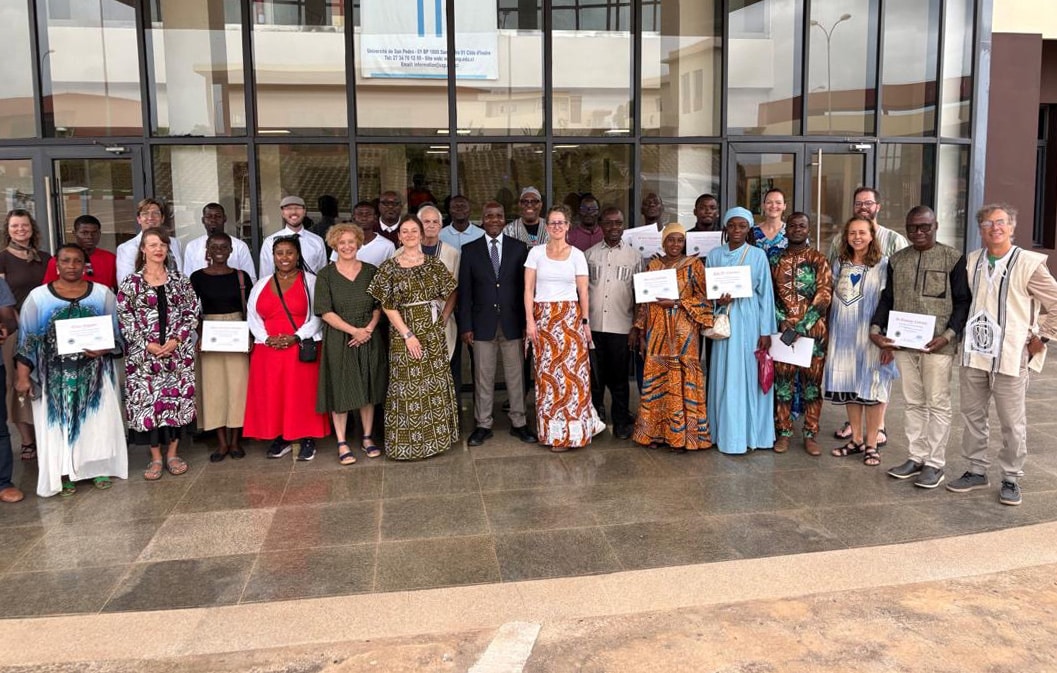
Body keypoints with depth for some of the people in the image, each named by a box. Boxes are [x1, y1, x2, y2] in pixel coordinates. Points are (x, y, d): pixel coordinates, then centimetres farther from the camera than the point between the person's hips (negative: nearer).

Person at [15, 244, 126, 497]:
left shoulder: (103, 294, 1)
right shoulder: (38, 296, 0)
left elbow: (117, 332, 4)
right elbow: (27, 339, 1)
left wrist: (105, 349, -16)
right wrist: (22, 375, -4)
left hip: (94, 373, 1)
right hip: (55, 375, 0)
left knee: (98, 420, 7)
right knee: (59, 423, 5)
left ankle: (99, 467, 21)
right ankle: (65, 473, 16)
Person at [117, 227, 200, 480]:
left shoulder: (180, 280, 6)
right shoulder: (131, 283, 1)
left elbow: (192, 313, 4)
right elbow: (124, 319, -1)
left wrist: (176, 340, -9)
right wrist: (148, 344, -10)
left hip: (178, 352, 2)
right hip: (143, 353, -1)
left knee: (177, 398, 3)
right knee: (147, 400, 0)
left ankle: (172, 454, 17)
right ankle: (155, 457, 12)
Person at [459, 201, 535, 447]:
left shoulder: (519, 248, 4)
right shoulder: (469, 250, 3)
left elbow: (526, 287, 3)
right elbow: (465, 291, 2)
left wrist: (527, 322, -1)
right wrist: (466, 326, -3)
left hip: (512, 323, 0)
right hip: (483, 323, 0)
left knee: (515, 375, 7)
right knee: (483, 377, 6)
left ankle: (518, 423, 19)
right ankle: (483, 425, 17)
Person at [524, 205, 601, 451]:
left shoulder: (577, 255, 5)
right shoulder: (536, 253, 5)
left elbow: (583, 292, 6)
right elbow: (528, 288, 2)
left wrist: (585, 322, 0)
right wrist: (530, 321, -6)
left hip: (570, 318, 0)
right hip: (543, 318, 0)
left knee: (572, 372, -3)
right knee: (547, 374, 1)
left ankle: (569, 432, 9)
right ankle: (552, 430, 12)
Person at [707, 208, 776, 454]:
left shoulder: (758, 255, 0)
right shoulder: (714, 255, 6)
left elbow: (766, 293, 0)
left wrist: (766, 331, -4)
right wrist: (717, 300, -12)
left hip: (750, 321, -1)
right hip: (724, 321, 2)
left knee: (750, 376, 2)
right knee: (725, 377, 3)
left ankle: (751, 433, 12)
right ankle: (728, 433, 12)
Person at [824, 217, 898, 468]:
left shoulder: (883, 265, -5)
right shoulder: (840, 263, 10)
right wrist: (828, 334, 12)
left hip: (870, 335, -5)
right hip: (843, 335, 5)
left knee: (870, 386, 1)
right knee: (848, 386, 9)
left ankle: (871, 444, 10)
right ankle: (856, 438, 21)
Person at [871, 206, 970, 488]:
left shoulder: (953, 258, -2)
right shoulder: (896, 260, 11)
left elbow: (963, 301, -2)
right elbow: (887, 298, 14)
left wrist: (948, 335, -15)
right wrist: (876, 329, -1)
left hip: (936, 345, -4)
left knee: (937, 403, 2)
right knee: (913, 403, 12)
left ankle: (934, 463, 9)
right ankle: (916, 457, 20)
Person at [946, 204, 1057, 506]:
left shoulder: (1029, 263, -7)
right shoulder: (971, 262, 7)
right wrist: (959, 334, 11)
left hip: (1011, 357, -5)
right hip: (973, 355, 5)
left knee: (1013, 423, 4)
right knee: (972, 416, 13)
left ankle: (1011, 479, 17)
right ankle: (976, 471, 27)